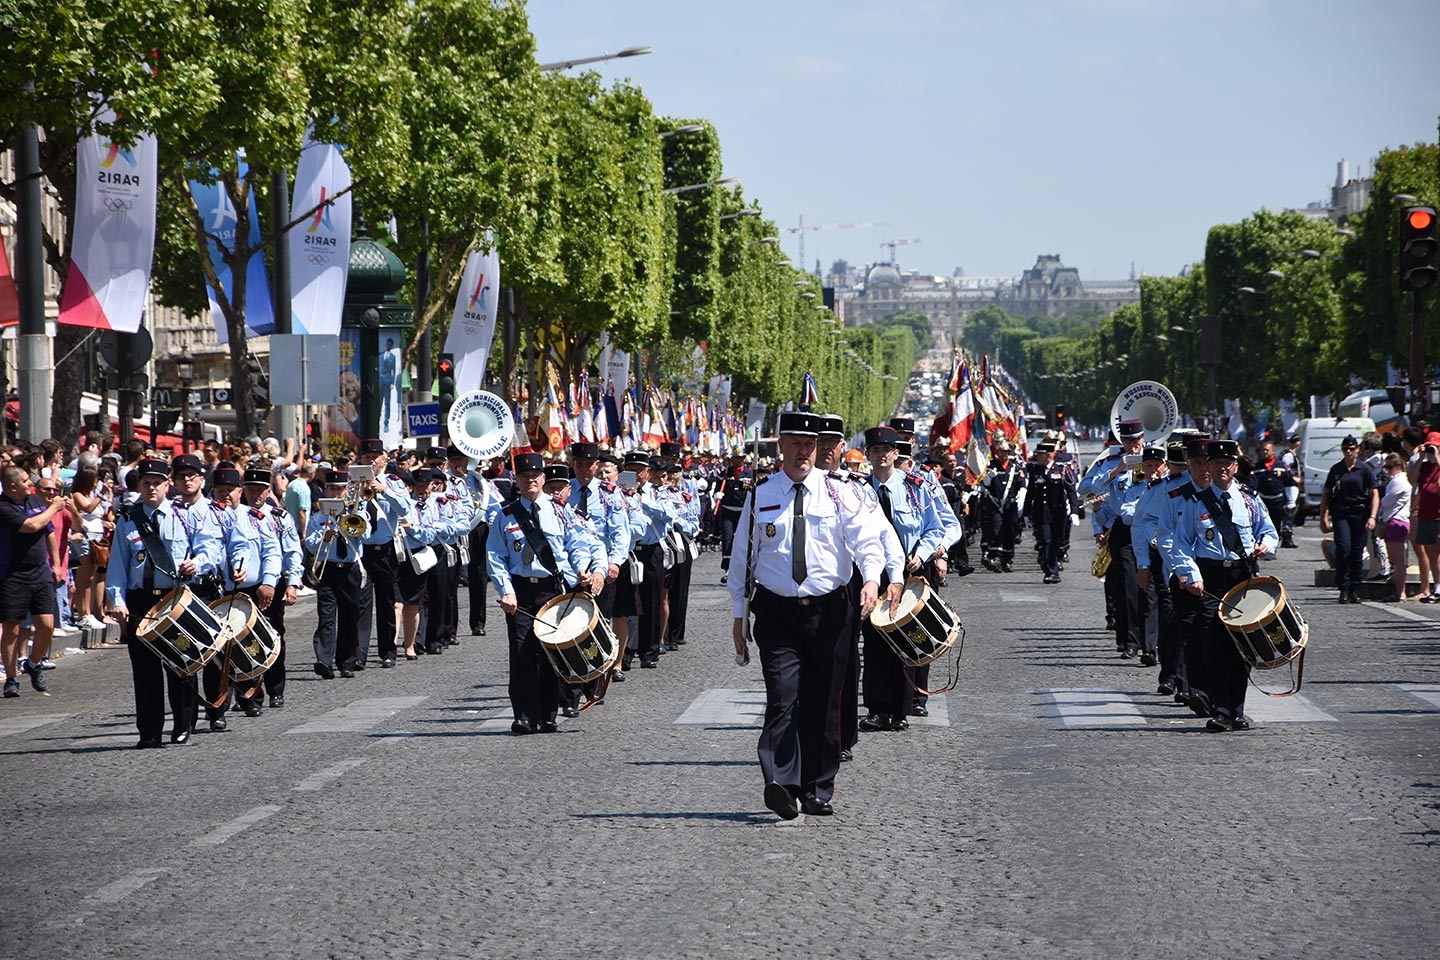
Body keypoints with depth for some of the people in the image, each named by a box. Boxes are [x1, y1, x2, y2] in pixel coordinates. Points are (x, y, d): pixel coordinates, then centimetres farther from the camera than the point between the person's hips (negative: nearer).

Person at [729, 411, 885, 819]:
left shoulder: (839, 494, 3)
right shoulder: (760, 497, 6)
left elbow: (866, 540, -5)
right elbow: (742, 557, 11)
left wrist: (871, 578, -26)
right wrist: (738, 615, 9)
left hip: (829, 612, 1)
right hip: (777, 613, -1)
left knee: (823, 704, 6)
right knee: (783, 699, -16)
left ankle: (817, 792, 16)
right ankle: (781, 785, -26)